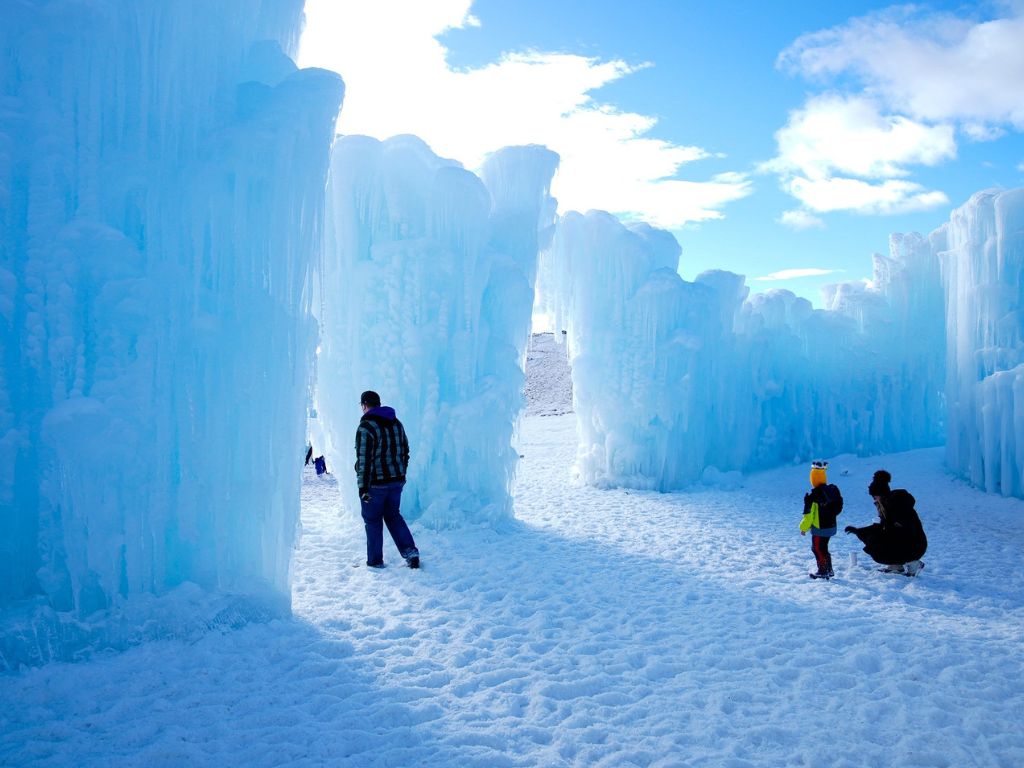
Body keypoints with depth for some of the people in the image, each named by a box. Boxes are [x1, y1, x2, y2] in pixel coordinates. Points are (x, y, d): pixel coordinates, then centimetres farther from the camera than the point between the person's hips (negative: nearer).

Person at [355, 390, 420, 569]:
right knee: (393, 515, 19)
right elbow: (405, 452, 15)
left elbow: (364, 460, -19)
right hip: (396, 481, 7)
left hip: (375, 484, -6)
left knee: (373, 520, 8)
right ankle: (410, 551, 9)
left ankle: (375, 560, 15)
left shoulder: (366, 427, -15)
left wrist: (363, 487, -15)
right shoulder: (396, 423, 8)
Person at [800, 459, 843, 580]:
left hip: (819, 528, -8)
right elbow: (837, 508, 13)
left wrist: (803, 527, -6)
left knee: (818, 549, 7)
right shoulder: (832, 490, 1)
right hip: (831, 526, 8)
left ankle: (823, 572, 9)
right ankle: (829, 570, 26)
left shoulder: (813, 496, -22)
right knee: (823, 548, 21)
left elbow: (809, 514, -18)